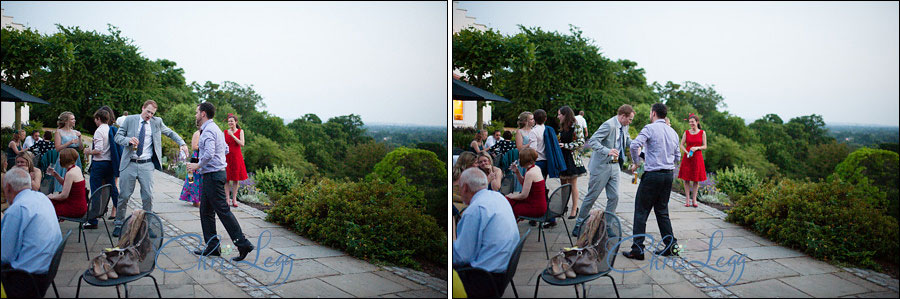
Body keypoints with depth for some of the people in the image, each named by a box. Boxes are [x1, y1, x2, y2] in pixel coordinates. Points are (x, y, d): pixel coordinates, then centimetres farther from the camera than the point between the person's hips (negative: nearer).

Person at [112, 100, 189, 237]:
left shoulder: (157, 122, 9)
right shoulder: (130, 120, 4)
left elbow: (170, 133, 21)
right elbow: (117, 136, 4)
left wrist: (182, 144, 8)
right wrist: (129, 140, -16)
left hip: (146, 165, 1)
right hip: (129, 164, -1)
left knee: (148, 197, -3)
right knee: (124, 196, 3)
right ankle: (119, 225, 18)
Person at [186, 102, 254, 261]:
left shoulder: (208, 130, -16)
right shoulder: (216, 129, 17)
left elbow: (209, 154, -28)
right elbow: (226, 150, 22)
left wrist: (197, 165, -13)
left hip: (213, 175, -11)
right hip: (213, 174, 11)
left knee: (223, 210, -9)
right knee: (206, 211, 13)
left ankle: (243, 244, -8)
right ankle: (212, 247, 17)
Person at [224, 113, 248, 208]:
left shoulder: (240, 131, 4)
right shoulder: (225, 132, 8)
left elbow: (242, 144, -9)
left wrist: (232, 135, -14)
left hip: (236, 157, -1)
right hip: (227, 157, 1)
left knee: (236, 179, 2)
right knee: (226, 178, -2)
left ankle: (234, 199, 8)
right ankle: (227, 198, 3)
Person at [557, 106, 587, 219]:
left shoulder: (576, 126, -9)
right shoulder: (562, 127, 13)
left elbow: (581, 142, -13)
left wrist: (565, 145, -17)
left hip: (572, 159, -7)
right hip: (562, 157, 7)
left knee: (573, 184, -1)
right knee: (563, 183, 8)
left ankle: (574, 208, 6)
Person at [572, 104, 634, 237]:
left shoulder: (624, 127, 9)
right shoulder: (609, 125, -18)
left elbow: (627, 140, 28)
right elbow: (592, 141, -25)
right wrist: (607, 151, -37)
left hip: (614, 166, 8)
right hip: (602, 166, -8)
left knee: (614, 197, 5)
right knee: (592, 196, 1)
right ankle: (579, 225, 14)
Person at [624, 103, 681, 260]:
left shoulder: (650, 128, -7)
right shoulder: (673, 132, 14)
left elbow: (634, 145, -21)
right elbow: (677, 157, 19)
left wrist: (636, 163, -7)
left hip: (652, 175, -7)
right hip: (669, 175, 7)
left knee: (641, 212, -1)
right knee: (662, 211, 17)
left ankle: (637, 250, -2)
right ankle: (670, 245, 16)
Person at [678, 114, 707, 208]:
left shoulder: (702, 133, 4)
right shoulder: (686, 133, 5)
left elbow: (705, 146, 4)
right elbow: (681, 145, 5)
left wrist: (697, 148, -14)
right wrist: (687, 152, -11)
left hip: (697, 158, 0)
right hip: (687, 158, 0)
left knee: (696, 179, 2)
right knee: (686, 179, 0)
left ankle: (694, 199, 10)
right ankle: (687, 199, 7)